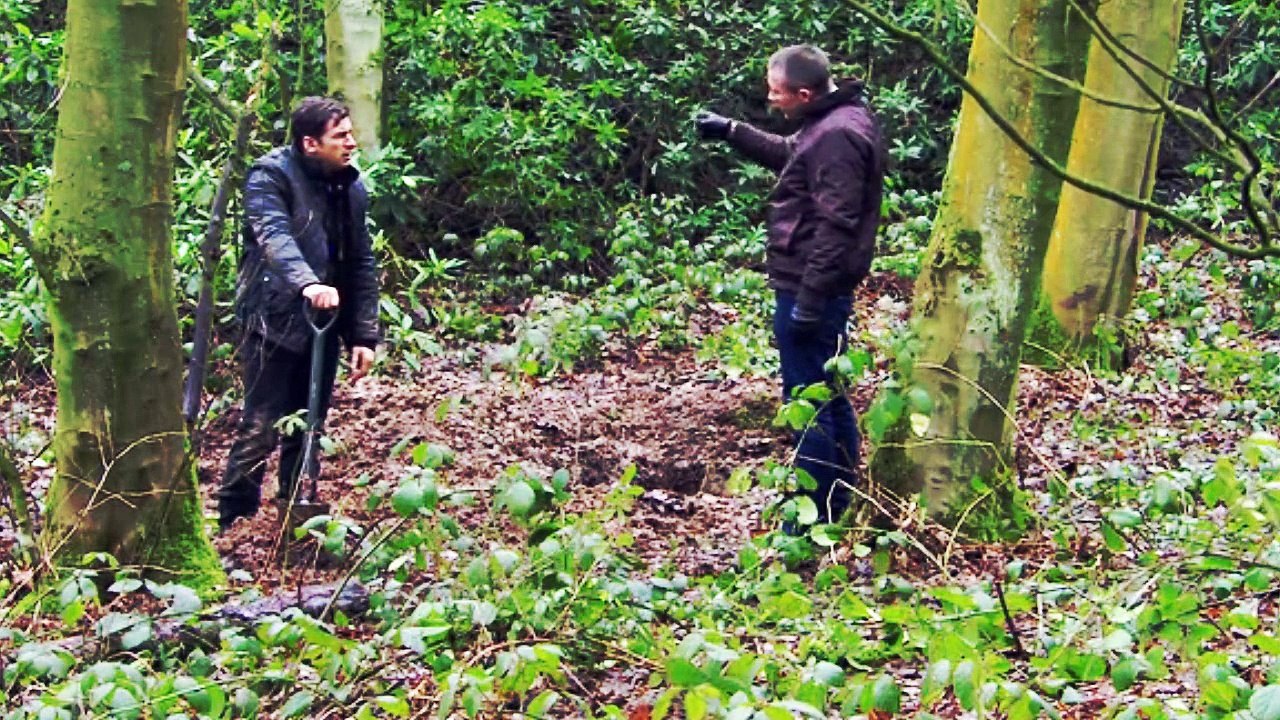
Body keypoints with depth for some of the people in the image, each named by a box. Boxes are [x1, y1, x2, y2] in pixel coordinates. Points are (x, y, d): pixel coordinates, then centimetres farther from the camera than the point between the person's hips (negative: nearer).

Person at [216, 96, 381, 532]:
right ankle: (233, 524, 3)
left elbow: (362, 264, 13)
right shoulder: (270, 175, -11)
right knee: (260, 429, -7)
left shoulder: (351, 187, 10)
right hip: (274, 321, -6)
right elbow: (274, 237, -28)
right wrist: (306, 283, -46)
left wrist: (365, 334, 8)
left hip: (324, 324, 7)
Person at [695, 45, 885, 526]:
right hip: (822, 290, 11)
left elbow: (835, 226, -25)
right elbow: (788, 154, 32)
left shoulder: (837, 136, -20)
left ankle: (814, 522, 1)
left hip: (809, 289, -11)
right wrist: (732, 131, 23)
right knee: (829, 397, 18)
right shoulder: (834, 121, 12)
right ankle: (842, 507, 29)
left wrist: (807, 300, -25)